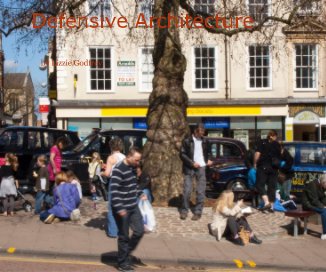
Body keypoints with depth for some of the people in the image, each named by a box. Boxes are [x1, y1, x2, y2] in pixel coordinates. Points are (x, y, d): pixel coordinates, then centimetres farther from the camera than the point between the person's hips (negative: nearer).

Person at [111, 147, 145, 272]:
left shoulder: (132, 168, 8)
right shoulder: (118, 170, -19)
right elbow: (114, 190, -24)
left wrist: (140, 193, 9)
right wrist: (119, 208, -29)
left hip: (133, 207, 8)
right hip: (122, 209, -8)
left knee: (139, 231, 9)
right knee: (123, 236, 3)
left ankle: (126, 253, 29)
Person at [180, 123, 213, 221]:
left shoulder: (204, 141, 13)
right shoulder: (187, 141, -1)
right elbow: (182, 154, -5)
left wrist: (207, 160, 8)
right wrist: (192, 163, -14)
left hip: (201, 168, 3)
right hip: (189, 168, -3)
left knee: (200, 192, 0)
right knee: (187, 191, -5)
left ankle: (198, 212, 7)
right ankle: (184, 211, 9)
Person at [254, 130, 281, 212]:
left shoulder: (262, 142, 2)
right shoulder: (277, 145, 12)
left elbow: (257, 153, -10)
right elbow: (279, 157, 16)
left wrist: (255, 163, 1)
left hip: (263, 167, -3)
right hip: (274, 168, 4)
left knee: (260, 184, -1)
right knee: (272, 187, 7)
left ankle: (266, 202, -18)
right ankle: (271, 206, 8)